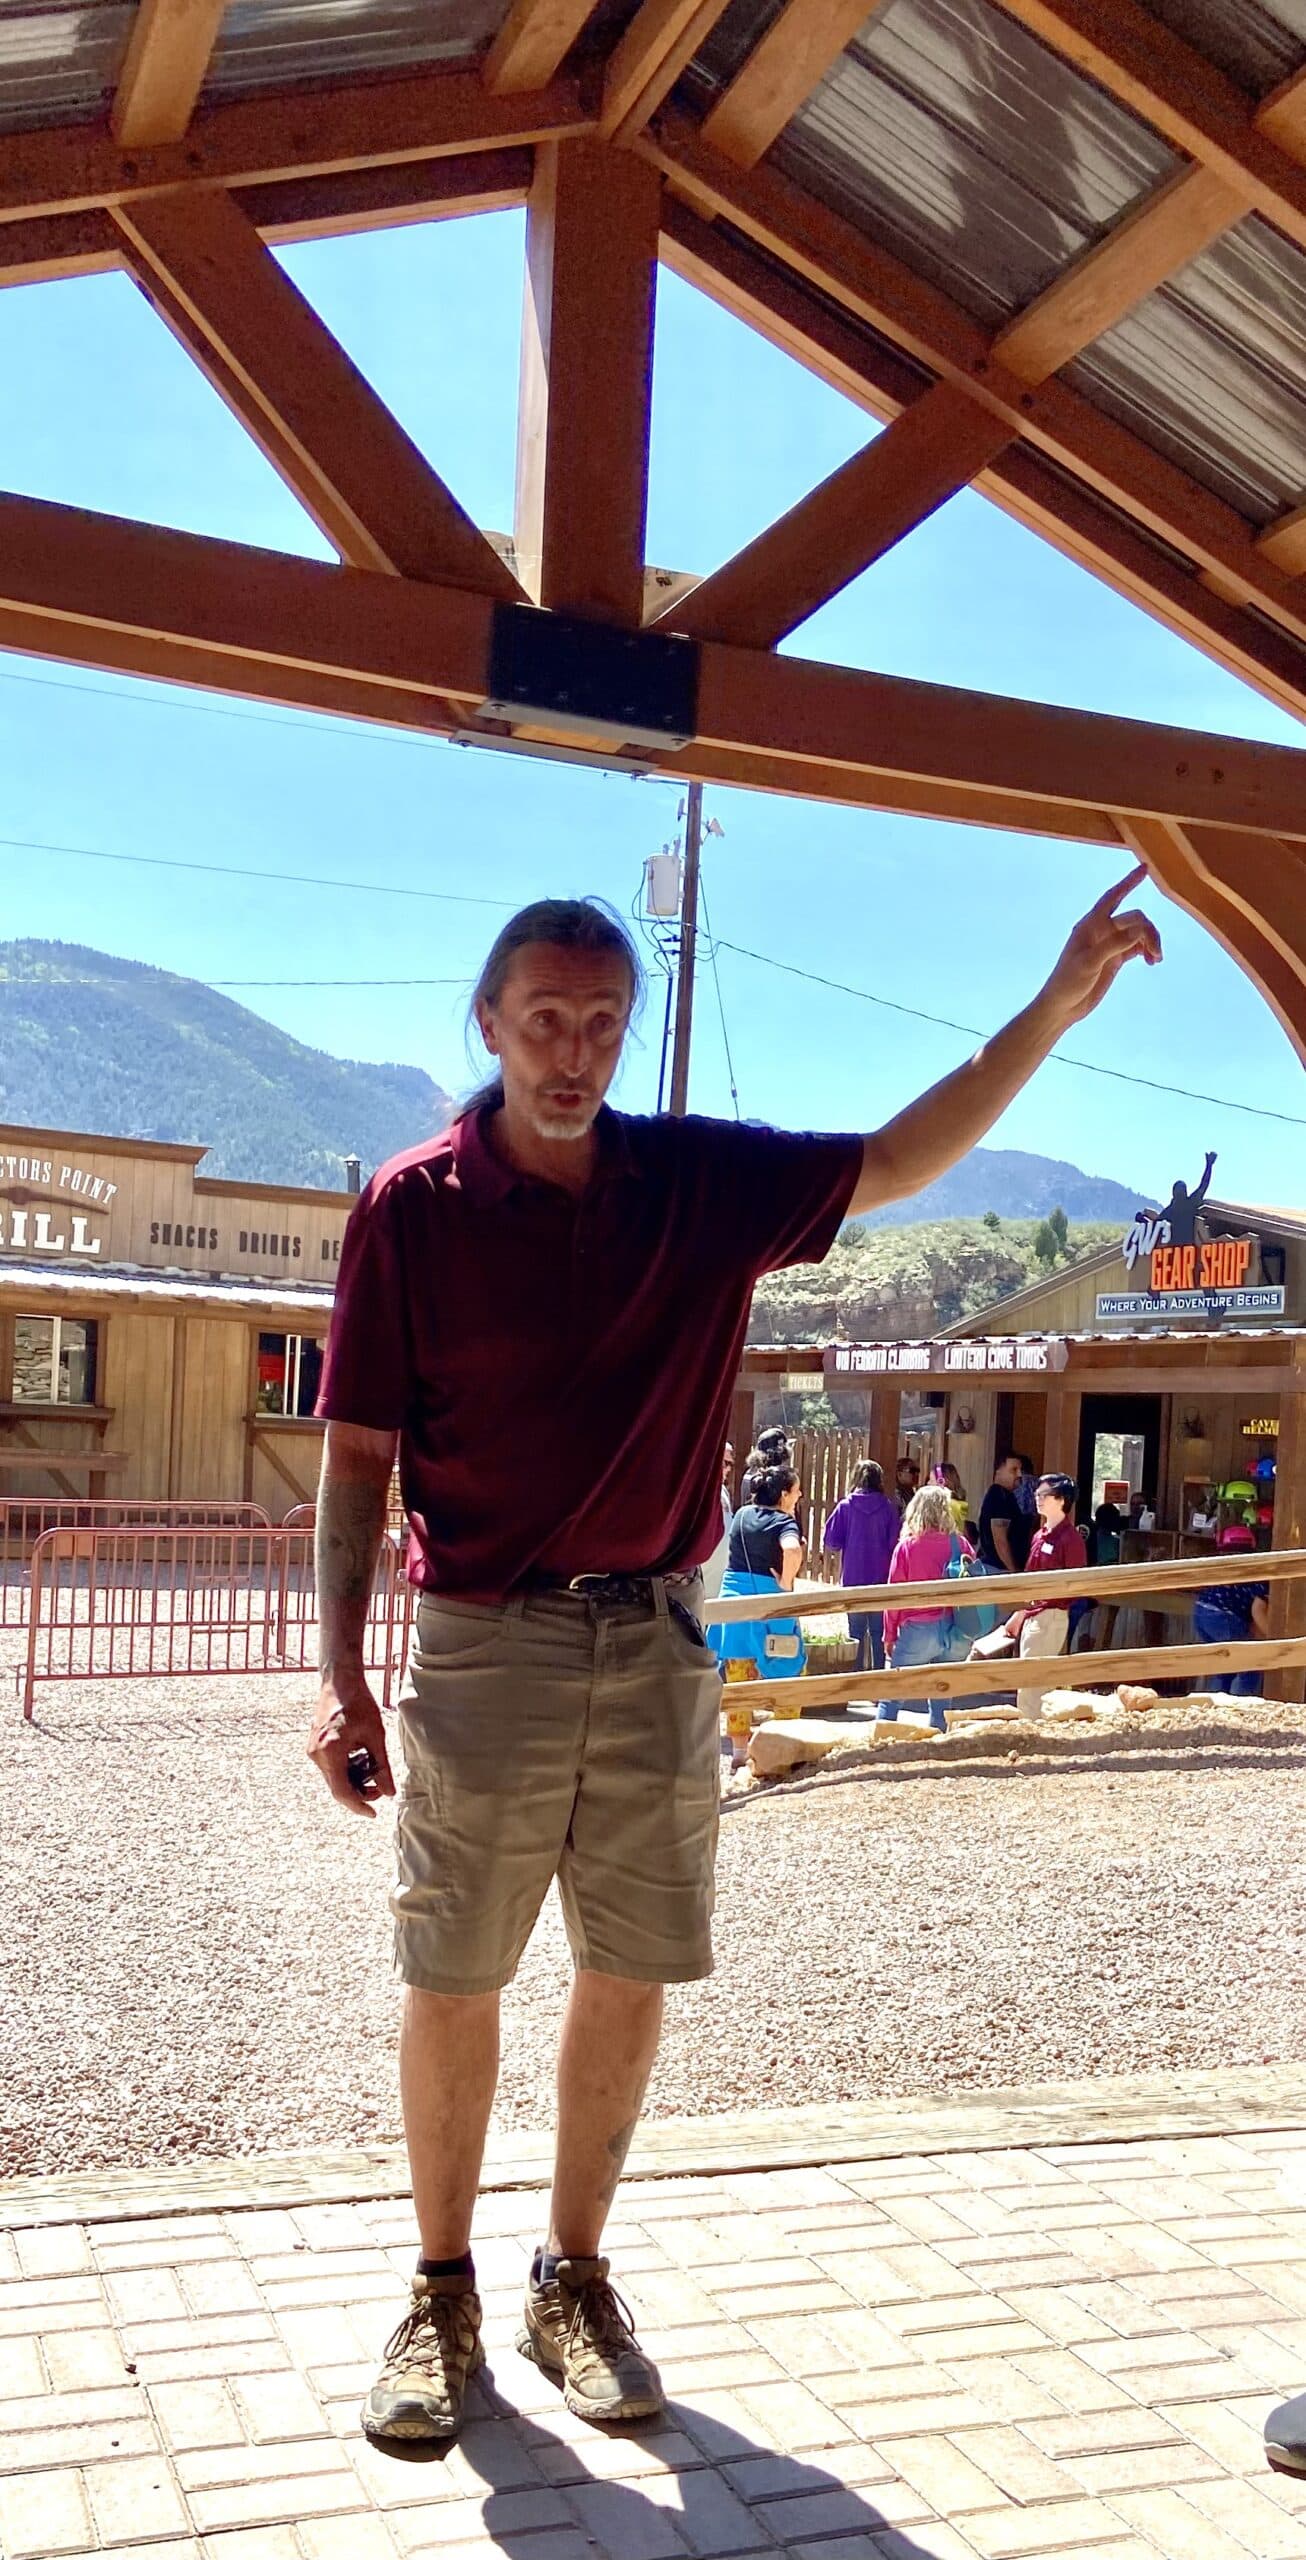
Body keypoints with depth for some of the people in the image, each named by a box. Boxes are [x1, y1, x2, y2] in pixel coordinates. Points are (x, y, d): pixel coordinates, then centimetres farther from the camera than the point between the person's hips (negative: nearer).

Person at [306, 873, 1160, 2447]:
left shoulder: (708, 1182, 3)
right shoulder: (410, 1208, -4)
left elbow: (902, 1160, 8)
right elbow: (357, 1457, -3)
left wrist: (1058, 1005, -1)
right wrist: (338, 1674, -10)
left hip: (657, 1640, 3)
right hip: (485, 1648, -2)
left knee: (631, 1977, 10)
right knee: (452, 1984, 5)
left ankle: (573, 2282, 29)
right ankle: (442, 2294, 26)